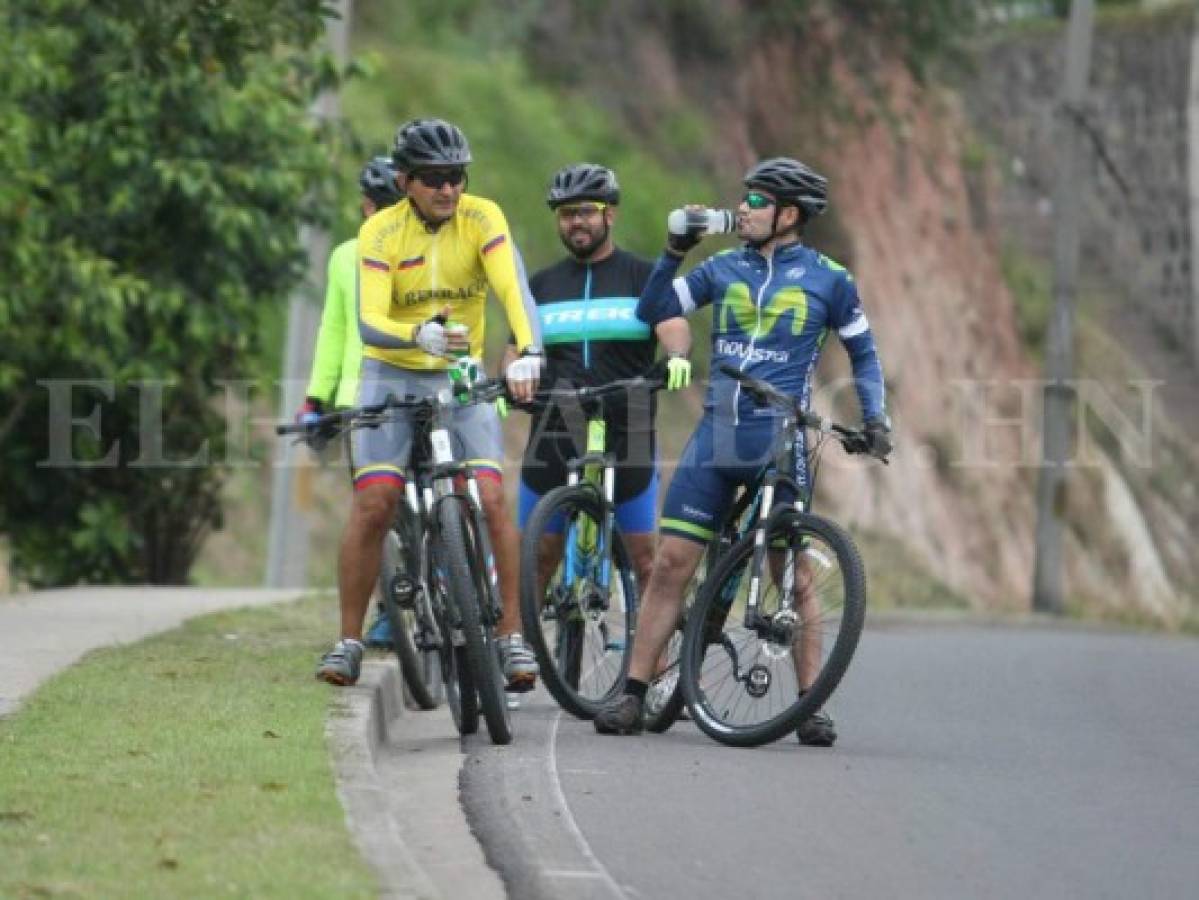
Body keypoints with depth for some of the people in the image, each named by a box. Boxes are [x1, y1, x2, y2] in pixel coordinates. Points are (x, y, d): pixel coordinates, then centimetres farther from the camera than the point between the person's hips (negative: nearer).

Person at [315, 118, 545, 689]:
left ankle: (513, 637, -8)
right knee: (373, 505, -12)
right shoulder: (381, 232, -14)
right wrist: (422, 335, -44)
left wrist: (528, 352, -45)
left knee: (491, 499, -14)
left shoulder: (482, 219, -13)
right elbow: (369, 323, -23)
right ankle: (348, 642, -2)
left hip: (461, 377, 1)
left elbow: (513, 289, -26)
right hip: (392, 374, -1)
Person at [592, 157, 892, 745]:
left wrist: (874, 417, 1)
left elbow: (863, 354, 13)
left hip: (779, 441, -2)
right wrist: (674, 251, -6)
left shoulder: (827, 280, 4)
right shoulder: (724, 270, 10)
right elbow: (652, 311, 5)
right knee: (670, 563, -3)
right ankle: (633, 696, 0)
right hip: (715, 435, 3)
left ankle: (810, 705, 5)